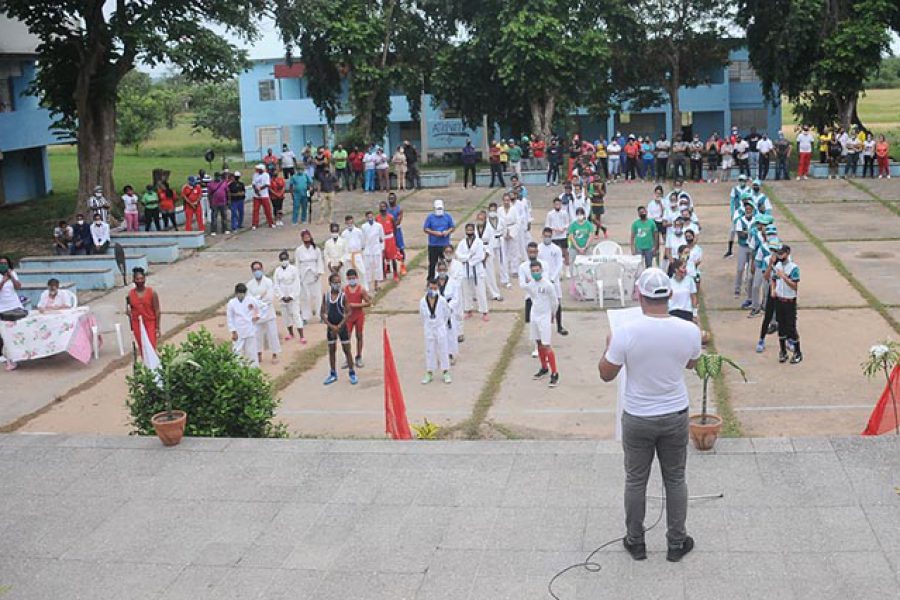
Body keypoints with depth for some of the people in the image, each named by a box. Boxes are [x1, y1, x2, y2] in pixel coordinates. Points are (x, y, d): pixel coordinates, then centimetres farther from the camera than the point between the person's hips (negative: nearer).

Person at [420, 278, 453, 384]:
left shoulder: (442, 301, -12)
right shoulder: (423, 302, -8)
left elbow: (447, 314, 2)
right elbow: (422, 316, 6)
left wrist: (443, 324, 7)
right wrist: (426, 326, 9)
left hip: (440, 328, -1)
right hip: (429, 329, 1)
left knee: (443, 350, 6)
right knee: (429, 351, 9)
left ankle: (446, 373, 16)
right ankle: (429, 373, 20)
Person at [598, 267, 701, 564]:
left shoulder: (626, 332, -22)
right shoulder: (689, 331, -14)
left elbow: (606, 374, -9)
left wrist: (609, 346, 9)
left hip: (637, 419, -2)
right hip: (676, 417, 2)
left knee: (635, 481, 15)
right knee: (675, 480, 17)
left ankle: (636, 542, 29)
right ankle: (677, 543, 29)